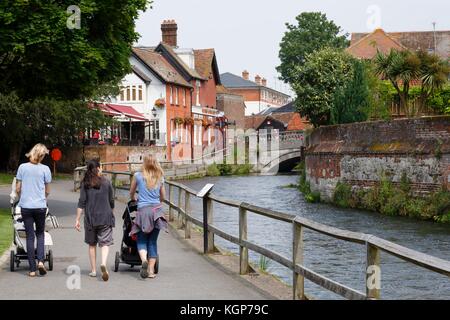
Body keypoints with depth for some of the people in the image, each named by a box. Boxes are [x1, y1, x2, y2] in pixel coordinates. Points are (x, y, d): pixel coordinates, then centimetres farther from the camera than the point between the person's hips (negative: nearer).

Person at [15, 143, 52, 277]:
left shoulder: (22, 167, -1)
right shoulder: (45, 169, -4)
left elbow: (17, 189, 2)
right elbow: (47, 191, 4)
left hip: (25, 206, 1)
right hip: (40, 206, -1)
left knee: (30, 236, 5)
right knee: (40, 234, 15)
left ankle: (32, 269, 5)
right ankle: (40, 261, -6)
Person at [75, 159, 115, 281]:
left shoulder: (85, 183, 0)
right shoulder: (106, 182, 0)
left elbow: (81, 202, -4)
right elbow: (111, 202, 7)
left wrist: (77, 219, -1)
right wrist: (111, 214, 23)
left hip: (90, 218, 1)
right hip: (105, 217, -1)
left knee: (92, 244, 14)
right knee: (105, 243, -1)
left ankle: (93, 270, 16)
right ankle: (103, 263, -27)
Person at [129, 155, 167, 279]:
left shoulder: (138, 176, 2)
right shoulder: (160, 178, 9)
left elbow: (131, 193, 17)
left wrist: (134, 199, 39)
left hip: (143, 210, -2)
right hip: (157, 210, 2)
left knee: (141, 240, 5)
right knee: (153, 241, 7)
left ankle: (144, 259, -24)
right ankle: (151, 270, 3)